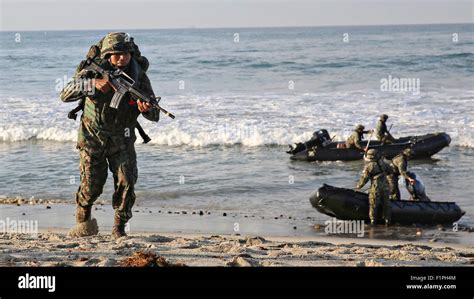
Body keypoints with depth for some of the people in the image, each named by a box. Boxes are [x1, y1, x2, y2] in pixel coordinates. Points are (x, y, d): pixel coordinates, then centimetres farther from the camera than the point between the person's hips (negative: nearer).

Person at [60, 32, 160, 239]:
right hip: (93, 137, -1)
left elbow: (155, 116, -12)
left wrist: (146, 108, -37)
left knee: (126, 182, -12)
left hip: (122, 140, 1)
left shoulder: (139, 77, -13)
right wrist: (94, 85, -42)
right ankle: (83, 218, 30)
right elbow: (65, 96, -28)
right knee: (92, 186, 0)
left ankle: (119, 228, 5)